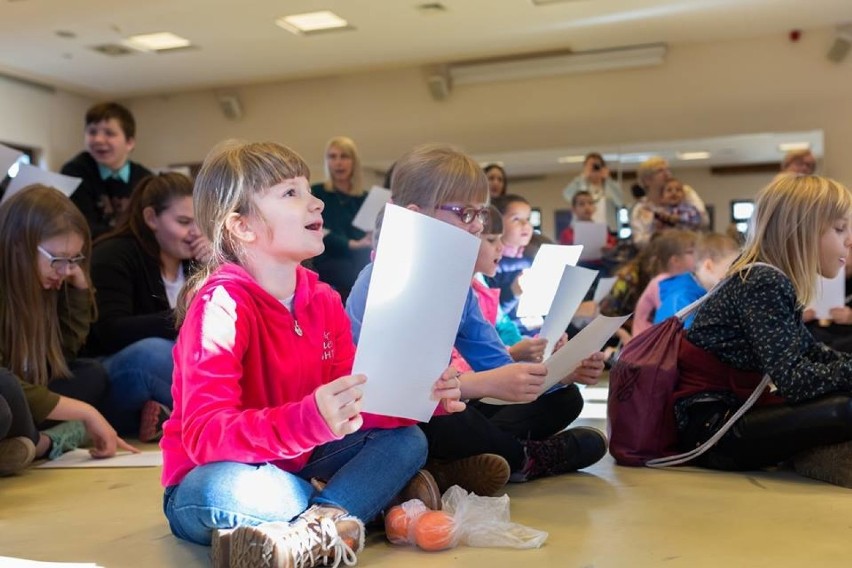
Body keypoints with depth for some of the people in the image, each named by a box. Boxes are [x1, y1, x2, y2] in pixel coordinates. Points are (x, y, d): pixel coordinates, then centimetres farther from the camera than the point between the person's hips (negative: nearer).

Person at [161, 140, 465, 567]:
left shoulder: (323, 300, 0)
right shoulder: (222, 304, -21)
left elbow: (354, 402, 0)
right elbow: (204, 434, -31)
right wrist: (310, 420, -45)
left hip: (296, 470, 7)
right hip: (205, 483, -7)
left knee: (406, 439, -6)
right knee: (226, 488, -39)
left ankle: (319, 529, -26)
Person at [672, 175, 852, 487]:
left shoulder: (772, 280, 9)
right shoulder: (764, 284, -19)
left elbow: (812, 353, 16)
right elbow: (794, 381, -27)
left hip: (733, 411, 10)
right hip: (708, 427, -10)